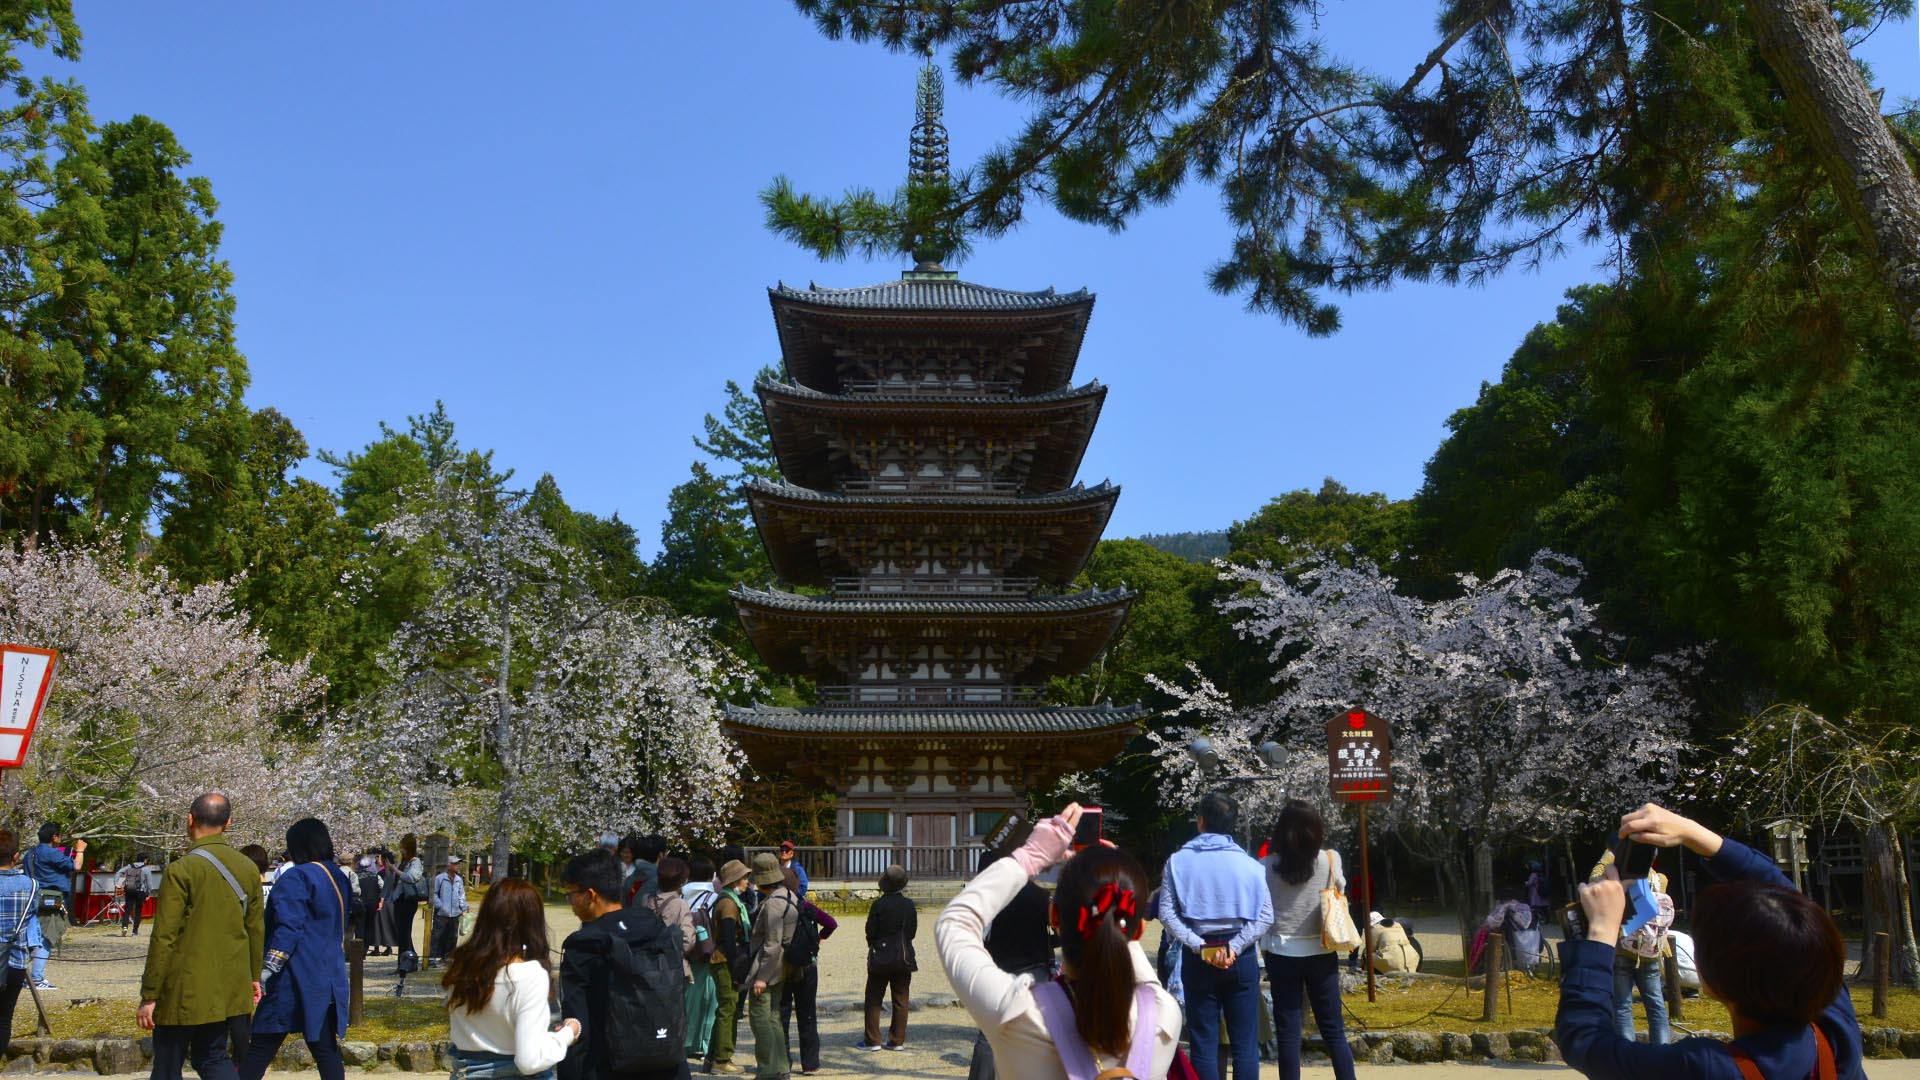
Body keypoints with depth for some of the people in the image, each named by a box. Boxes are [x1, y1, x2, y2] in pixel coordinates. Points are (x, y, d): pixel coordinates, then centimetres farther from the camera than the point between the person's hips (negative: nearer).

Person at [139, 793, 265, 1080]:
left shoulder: (181, 870, -14)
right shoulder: (248, 868, 3)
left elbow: (163, 939, -14)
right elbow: (257, 930, 9)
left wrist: (149, 996, -8)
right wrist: (254, 978, 20)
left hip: (185, 992, -5)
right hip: (231, 990, 5)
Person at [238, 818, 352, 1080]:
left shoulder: (297, 876, -11)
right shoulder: (339, 878, 13)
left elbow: (288, 928, -20)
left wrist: (267, 969, -21)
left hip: (295, 979, -7)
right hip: (330, 978, 7)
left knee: (261, 1047, 1)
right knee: (326, 1048, 6)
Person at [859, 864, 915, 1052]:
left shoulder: (879, 904, -13)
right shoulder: (909, 905, -2)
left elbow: (870, 931, -9)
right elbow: (913, 930, 4)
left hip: (881, 958, -3)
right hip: (904, 957, 3)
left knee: (874, 999, 6)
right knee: (901, 1000, 8)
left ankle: (872, 1040, 5)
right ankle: (897, 1040, 9)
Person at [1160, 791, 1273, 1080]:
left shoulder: (1178, 861, -3)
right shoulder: (1249, 864, -2)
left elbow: (1167, 912, -10)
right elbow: (1265, 916, -9)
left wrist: (1198, 946, -12)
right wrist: (1234, 947, -13)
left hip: (1197, 959, 0)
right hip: (1241, 958, 0)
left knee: (1204, 1042, 7)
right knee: (1245, 1042, 8)